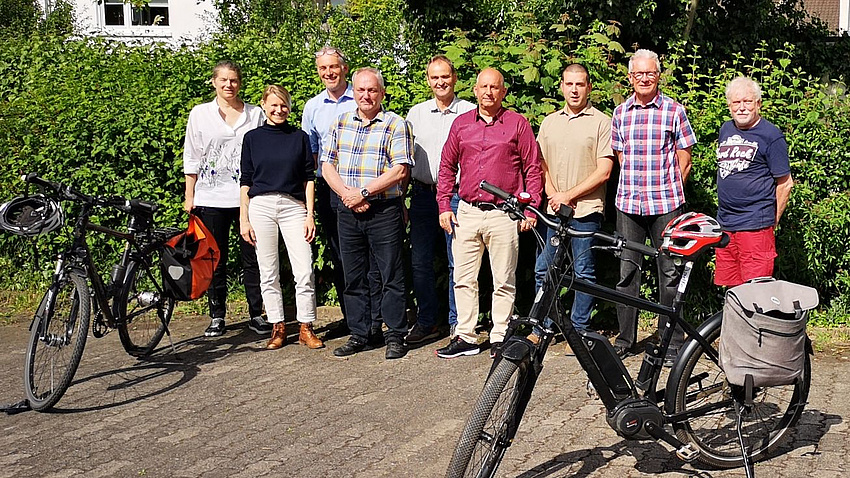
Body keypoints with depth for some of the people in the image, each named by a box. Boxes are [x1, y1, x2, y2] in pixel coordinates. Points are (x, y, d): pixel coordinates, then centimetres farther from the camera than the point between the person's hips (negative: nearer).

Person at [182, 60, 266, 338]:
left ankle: (257, 314, 12)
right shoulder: (200, 114, 7)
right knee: (215, 261, 5)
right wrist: (189, 196, 3)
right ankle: (217, 317, 14)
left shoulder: (255, 115, 8)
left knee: (252, 259, 2)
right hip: (211, 199, 0)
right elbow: (192, 157, 8)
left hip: (248, 197, 0)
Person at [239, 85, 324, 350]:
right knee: (268, 273, 4)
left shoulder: (300, 137, 8)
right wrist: (243, 219, 3)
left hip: (294, 206, 0)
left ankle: (306, 328, 5)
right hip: (260, 206, 1)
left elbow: (308, 178, 8)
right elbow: (246, 181, 9)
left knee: (304, 273, -6)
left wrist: (310, 216, 0)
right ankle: (277, 328, 14)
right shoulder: (252, 138, 9)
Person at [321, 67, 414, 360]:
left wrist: (363, 192, -15)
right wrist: (346, 194, -8)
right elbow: (327, 165, 9)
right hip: (347, 212, 5)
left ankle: (395, 336, 11)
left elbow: (400, 170, -11)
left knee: (391, 276, 1)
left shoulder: (396, 125, -2)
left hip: (384, 211, -4)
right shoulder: (341, 123, 13)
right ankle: (358, 334, 21)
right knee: (353, 277, 10)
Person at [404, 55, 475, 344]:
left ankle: (458, 324, 11)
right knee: (419, 262, 5)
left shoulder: (470, 113, 2)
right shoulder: (416, 114, 12)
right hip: (422, 193, 3)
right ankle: (426, 323, 17)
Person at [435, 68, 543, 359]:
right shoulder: (461, 124, 12)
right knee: (464, 279, 6)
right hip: (467, 213, 3)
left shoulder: (518, 124, 3)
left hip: (504, 214, -3)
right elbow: (447, 166, 16)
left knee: (504, 281, 3)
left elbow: (532, 169, 4)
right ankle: (465, 337, 15)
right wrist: (444, 206, 8)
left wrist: (531, 207, -3)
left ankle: (499, 338, 12)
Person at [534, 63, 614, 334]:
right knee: (543, 271, 6)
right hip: (552, 210, 4)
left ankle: (580, 330, 12)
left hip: (585, 210, -4)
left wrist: (568, 195, -12)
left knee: (584, 273, 2)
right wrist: (552, 195, -2)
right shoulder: (549, 122, 14)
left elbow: (604, 171, -8)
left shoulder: (601, 122, -2)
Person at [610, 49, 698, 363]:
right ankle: (625, 339, 17)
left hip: (667, 205, -3)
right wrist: (634, 188, 9)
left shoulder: (674, 111, 1)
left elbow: (684, 161, 4)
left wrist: (667, 191, 1)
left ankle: (673, 341, 10)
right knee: (627, 272, 6)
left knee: (670, 273, 2)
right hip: (628, 204, 3)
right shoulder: (620, 113, 10)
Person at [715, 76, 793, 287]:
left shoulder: (771, 135, -6)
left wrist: (773, 220, -1)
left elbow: (785, 183, -4)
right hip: (724, 222, 7)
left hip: (755, 225, -6)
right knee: (729, 288, 10)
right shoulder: (725, 130, 13)